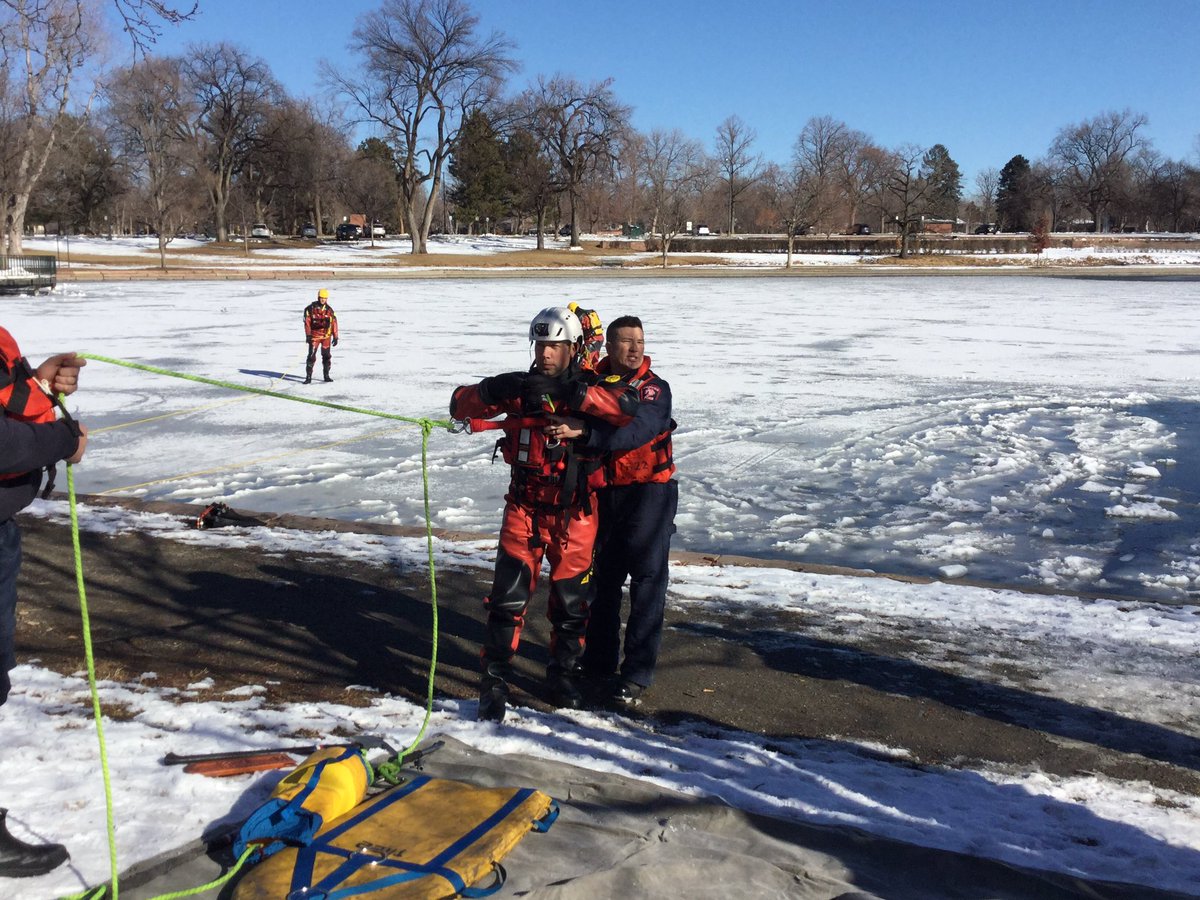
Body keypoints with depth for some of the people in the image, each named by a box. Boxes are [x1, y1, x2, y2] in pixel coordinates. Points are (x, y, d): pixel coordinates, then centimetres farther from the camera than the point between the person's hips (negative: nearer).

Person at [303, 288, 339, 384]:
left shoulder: (329, 310, 3)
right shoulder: (310, 308, -5)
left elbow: (334, 323, 4)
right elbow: (307, 322, -5)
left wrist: (335, 337, 1)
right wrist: (308, 335, -11)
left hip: (326, 336, 3)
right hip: (314, 335, -3)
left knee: (327, 356, 6)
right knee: (311, 356, -7)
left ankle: (326, 376, 18)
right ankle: (308, 377, -4)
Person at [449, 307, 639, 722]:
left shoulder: (590, 386, -5)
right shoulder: (519, 387, 1)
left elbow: (628, 407, -25)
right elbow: (460, 404, -4)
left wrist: (569, 393, -34)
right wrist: (491, 390, -26)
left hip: (574, 513, 0)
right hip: (525, 507, 1)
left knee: (571, 599, 10)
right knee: (508, 596, -4)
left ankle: (563, 673, 29)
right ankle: (494, 679, 9)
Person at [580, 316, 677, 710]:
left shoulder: (654, 389, -7)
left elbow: (634, 431, -26)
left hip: (648, 491, -4)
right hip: (602, 495, 4)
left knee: (647, 581, -4)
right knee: (603, 579, 13)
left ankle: (636, 675, 1)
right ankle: (599, 662, 27)